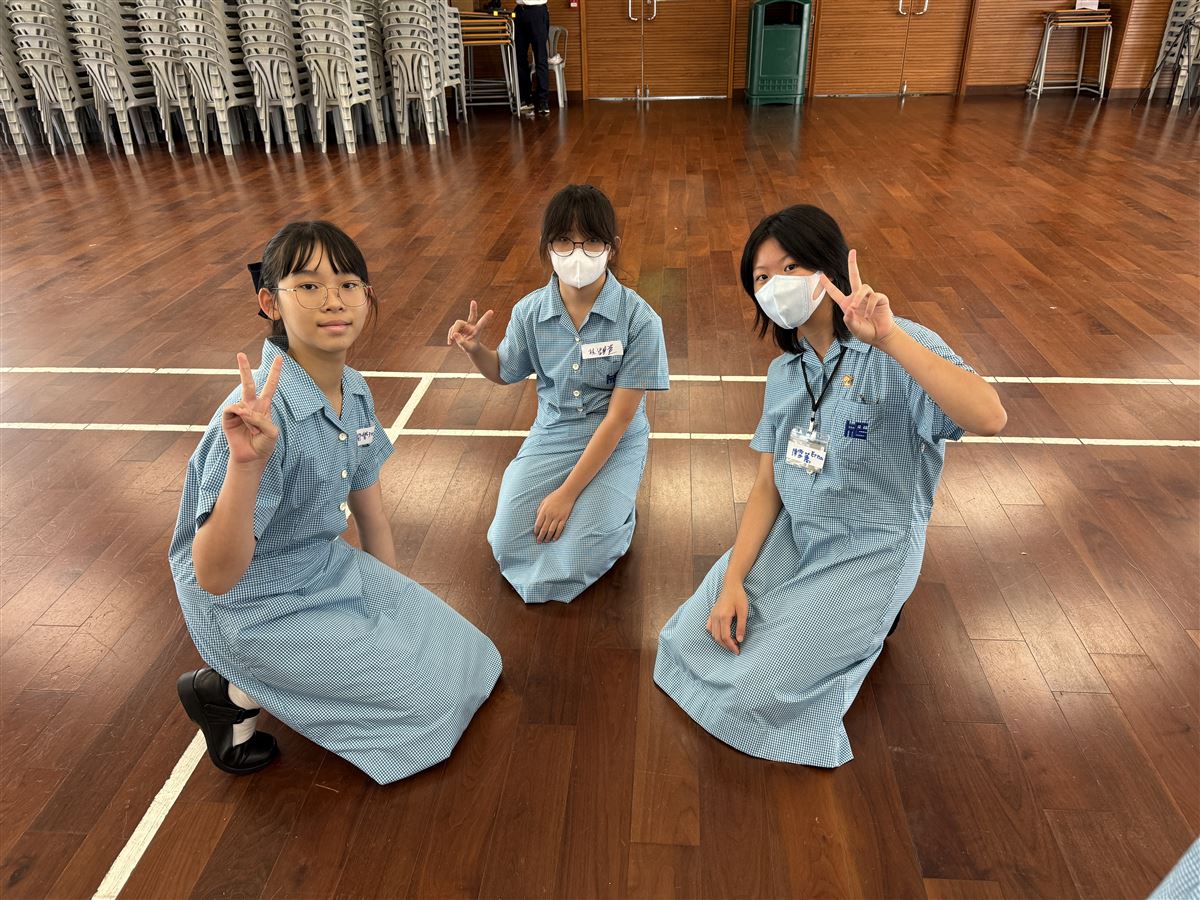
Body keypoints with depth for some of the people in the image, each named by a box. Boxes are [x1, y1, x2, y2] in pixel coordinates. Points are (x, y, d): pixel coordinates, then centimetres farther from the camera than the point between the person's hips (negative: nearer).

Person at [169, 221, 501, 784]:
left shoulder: (355, 392, -6)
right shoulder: (264, 415, -31)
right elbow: (215, 577, -32)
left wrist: (394, 599, 16)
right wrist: (245, 464, -46)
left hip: (332, 568, 8)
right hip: (257, 608, -8)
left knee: (472, 661, 10)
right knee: (433, 697, -6)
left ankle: (273, 683, 16)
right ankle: (238, 691, 6)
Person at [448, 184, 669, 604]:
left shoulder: (639, 319, -19)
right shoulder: (529, 311, -7)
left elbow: (620, 416, -18)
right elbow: (504, 372, 12)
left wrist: (567, 493, -19)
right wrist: (475, 349, -13)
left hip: (616, 442, -3)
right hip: (552, 433, 4)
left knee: (575, 562, -17)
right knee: (507, 545, -9)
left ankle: (616, 504, 15)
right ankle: (592, 499, 17)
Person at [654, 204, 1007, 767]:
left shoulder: (900, 352, -17)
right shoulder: (785, 372, 4)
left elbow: (989, 418, -36)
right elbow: (766, 486, 2)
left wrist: (890, 337, -43)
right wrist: (733, 580, -9)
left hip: (868, 553, -6)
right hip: (788, 536, 6)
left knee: (753, 694, -13)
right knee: (687, 642, -1)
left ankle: (867, 625, 12)